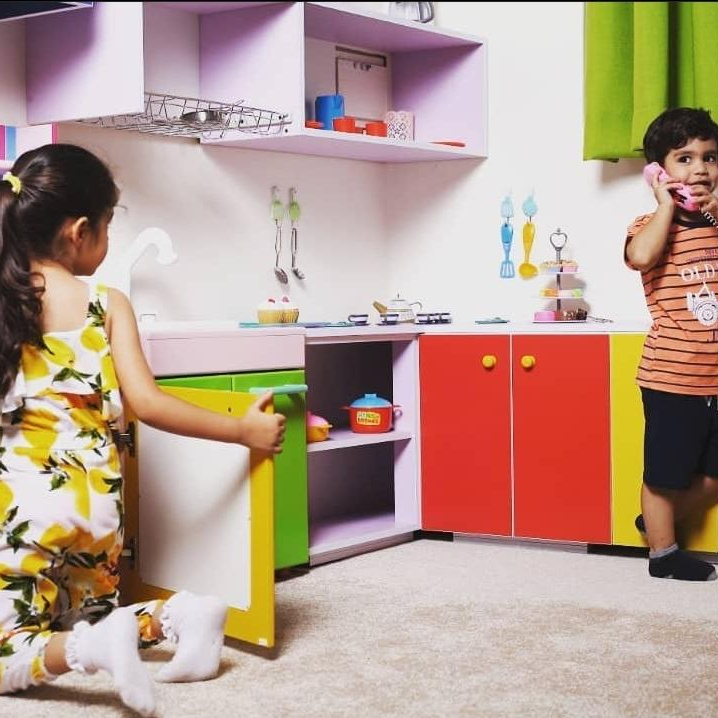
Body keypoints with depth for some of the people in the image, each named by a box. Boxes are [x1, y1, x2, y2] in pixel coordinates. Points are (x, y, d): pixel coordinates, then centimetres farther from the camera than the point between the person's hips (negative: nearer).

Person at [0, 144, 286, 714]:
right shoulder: (108, 305, -2)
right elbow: (145, 404, -9)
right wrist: (242, 430, -3)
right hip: (94, 501, 2)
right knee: (83, 618, 23)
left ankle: (97, 646, -25)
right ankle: (178, 618, -6)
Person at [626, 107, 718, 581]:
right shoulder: (652, 226, -9)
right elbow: (639, 257, -31)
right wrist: (667, 204, -19)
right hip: (672, 376, -6)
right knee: (665, 472, 8)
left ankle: (659, 521, 38)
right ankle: (663, 553, 25)